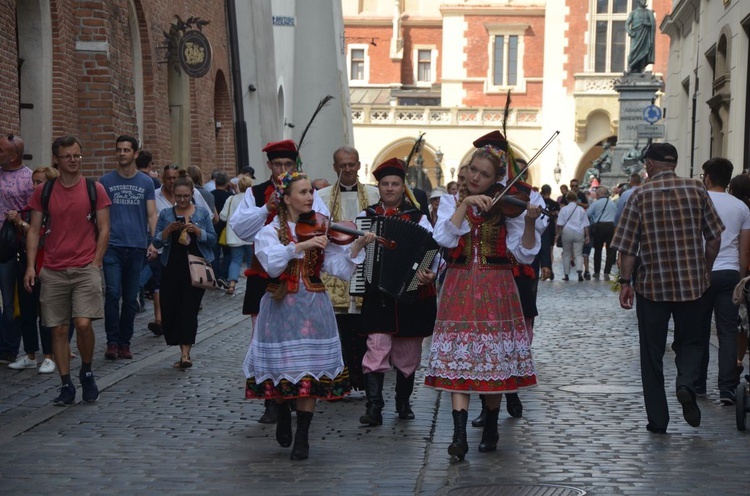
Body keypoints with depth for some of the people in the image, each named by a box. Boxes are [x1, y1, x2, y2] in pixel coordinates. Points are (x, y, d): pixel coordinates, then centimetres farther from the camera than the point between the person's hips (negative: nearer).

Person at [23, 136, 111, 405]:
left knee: (83, 323, -15)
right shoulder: (43, 192, 7)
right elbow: (34, 231, 7)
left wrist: (95, 264, -6)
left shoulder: (94, 189, 3)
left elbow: (103, 230, 3)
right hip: (53, 271, 2)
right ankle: (66, 386, 13)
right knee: (59, 329, 3)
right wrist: (31, 266, -3)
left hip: (86, 269, -2)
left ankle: (87, 372, 10)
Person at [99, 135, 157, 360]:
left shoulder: (146, 183, 8)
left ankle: (125, 343, 15)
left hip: (137, 246, 1)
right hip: (113, 246, -1)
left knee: (131, 298, 6)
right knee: (112, 293, -11)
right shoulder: (106, 180, 5)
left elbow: (151, 215, 7)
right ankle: (112, 342, -4)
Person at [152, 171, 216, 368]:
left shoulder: (202, 213, 6)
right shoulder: (165, 214, 8)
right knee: (170, 309, 0)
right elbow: (157, 242, 5)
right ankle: (185, 351, 13)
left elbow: (213, 239, 2)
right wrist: (168, 230, -13)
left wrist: (197, 230, -14)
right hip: (172, 268, 2)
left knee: (189, 308, -9)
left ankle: (185, 352, -11)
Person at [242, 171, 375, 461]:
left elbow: (339, 267, -3)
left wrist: (358, 245, -17)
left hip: (313, 308, 2)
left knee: (309, 371, -2)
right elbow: (272, 263, -22)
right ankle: (283, 416, 35)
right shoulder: (270, 231, -2)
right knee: (280, 367, 4)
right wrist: (301, 245, -31)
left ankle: (302, 437, 8)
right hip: (280, 307, -2)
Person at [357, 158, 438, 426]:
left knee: (407, 353, 9)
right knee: (377, 347, -12)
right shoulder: (366, 216, 6)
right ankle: (374, 406, -12)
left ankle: (403, 402, 25)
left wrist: (431, 273, -23)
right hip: (378, 295, -1)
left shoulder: (417, 218, 3)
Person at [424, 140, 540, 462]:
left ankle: (491, 428, 21)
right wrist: (465, 204, -17)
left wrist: (529, 223, -20)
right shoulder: (451, 203, 8)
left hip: (496, 290, 0)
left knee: (494, 359, 3)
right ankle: (459, 436, -14)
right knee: (459, 358, -10)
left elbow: (524, 254, -5)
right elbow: (444, 238, -12)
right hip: (460, 288, 0)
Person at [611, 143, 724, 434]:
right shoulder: (696, 190, 0)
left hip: (652, 284, -1)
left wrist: (625, 282, 1)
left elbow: (627, 246, -7)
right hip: (692, 283, 1)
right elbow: (714, 237, 4)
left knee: (652, 352, 9)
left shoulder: (641, 195, -5)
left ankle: (658, 419, 10)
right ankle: (686, 383, -11)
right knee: (690, 341, 18)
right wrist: (705, 270, 16)